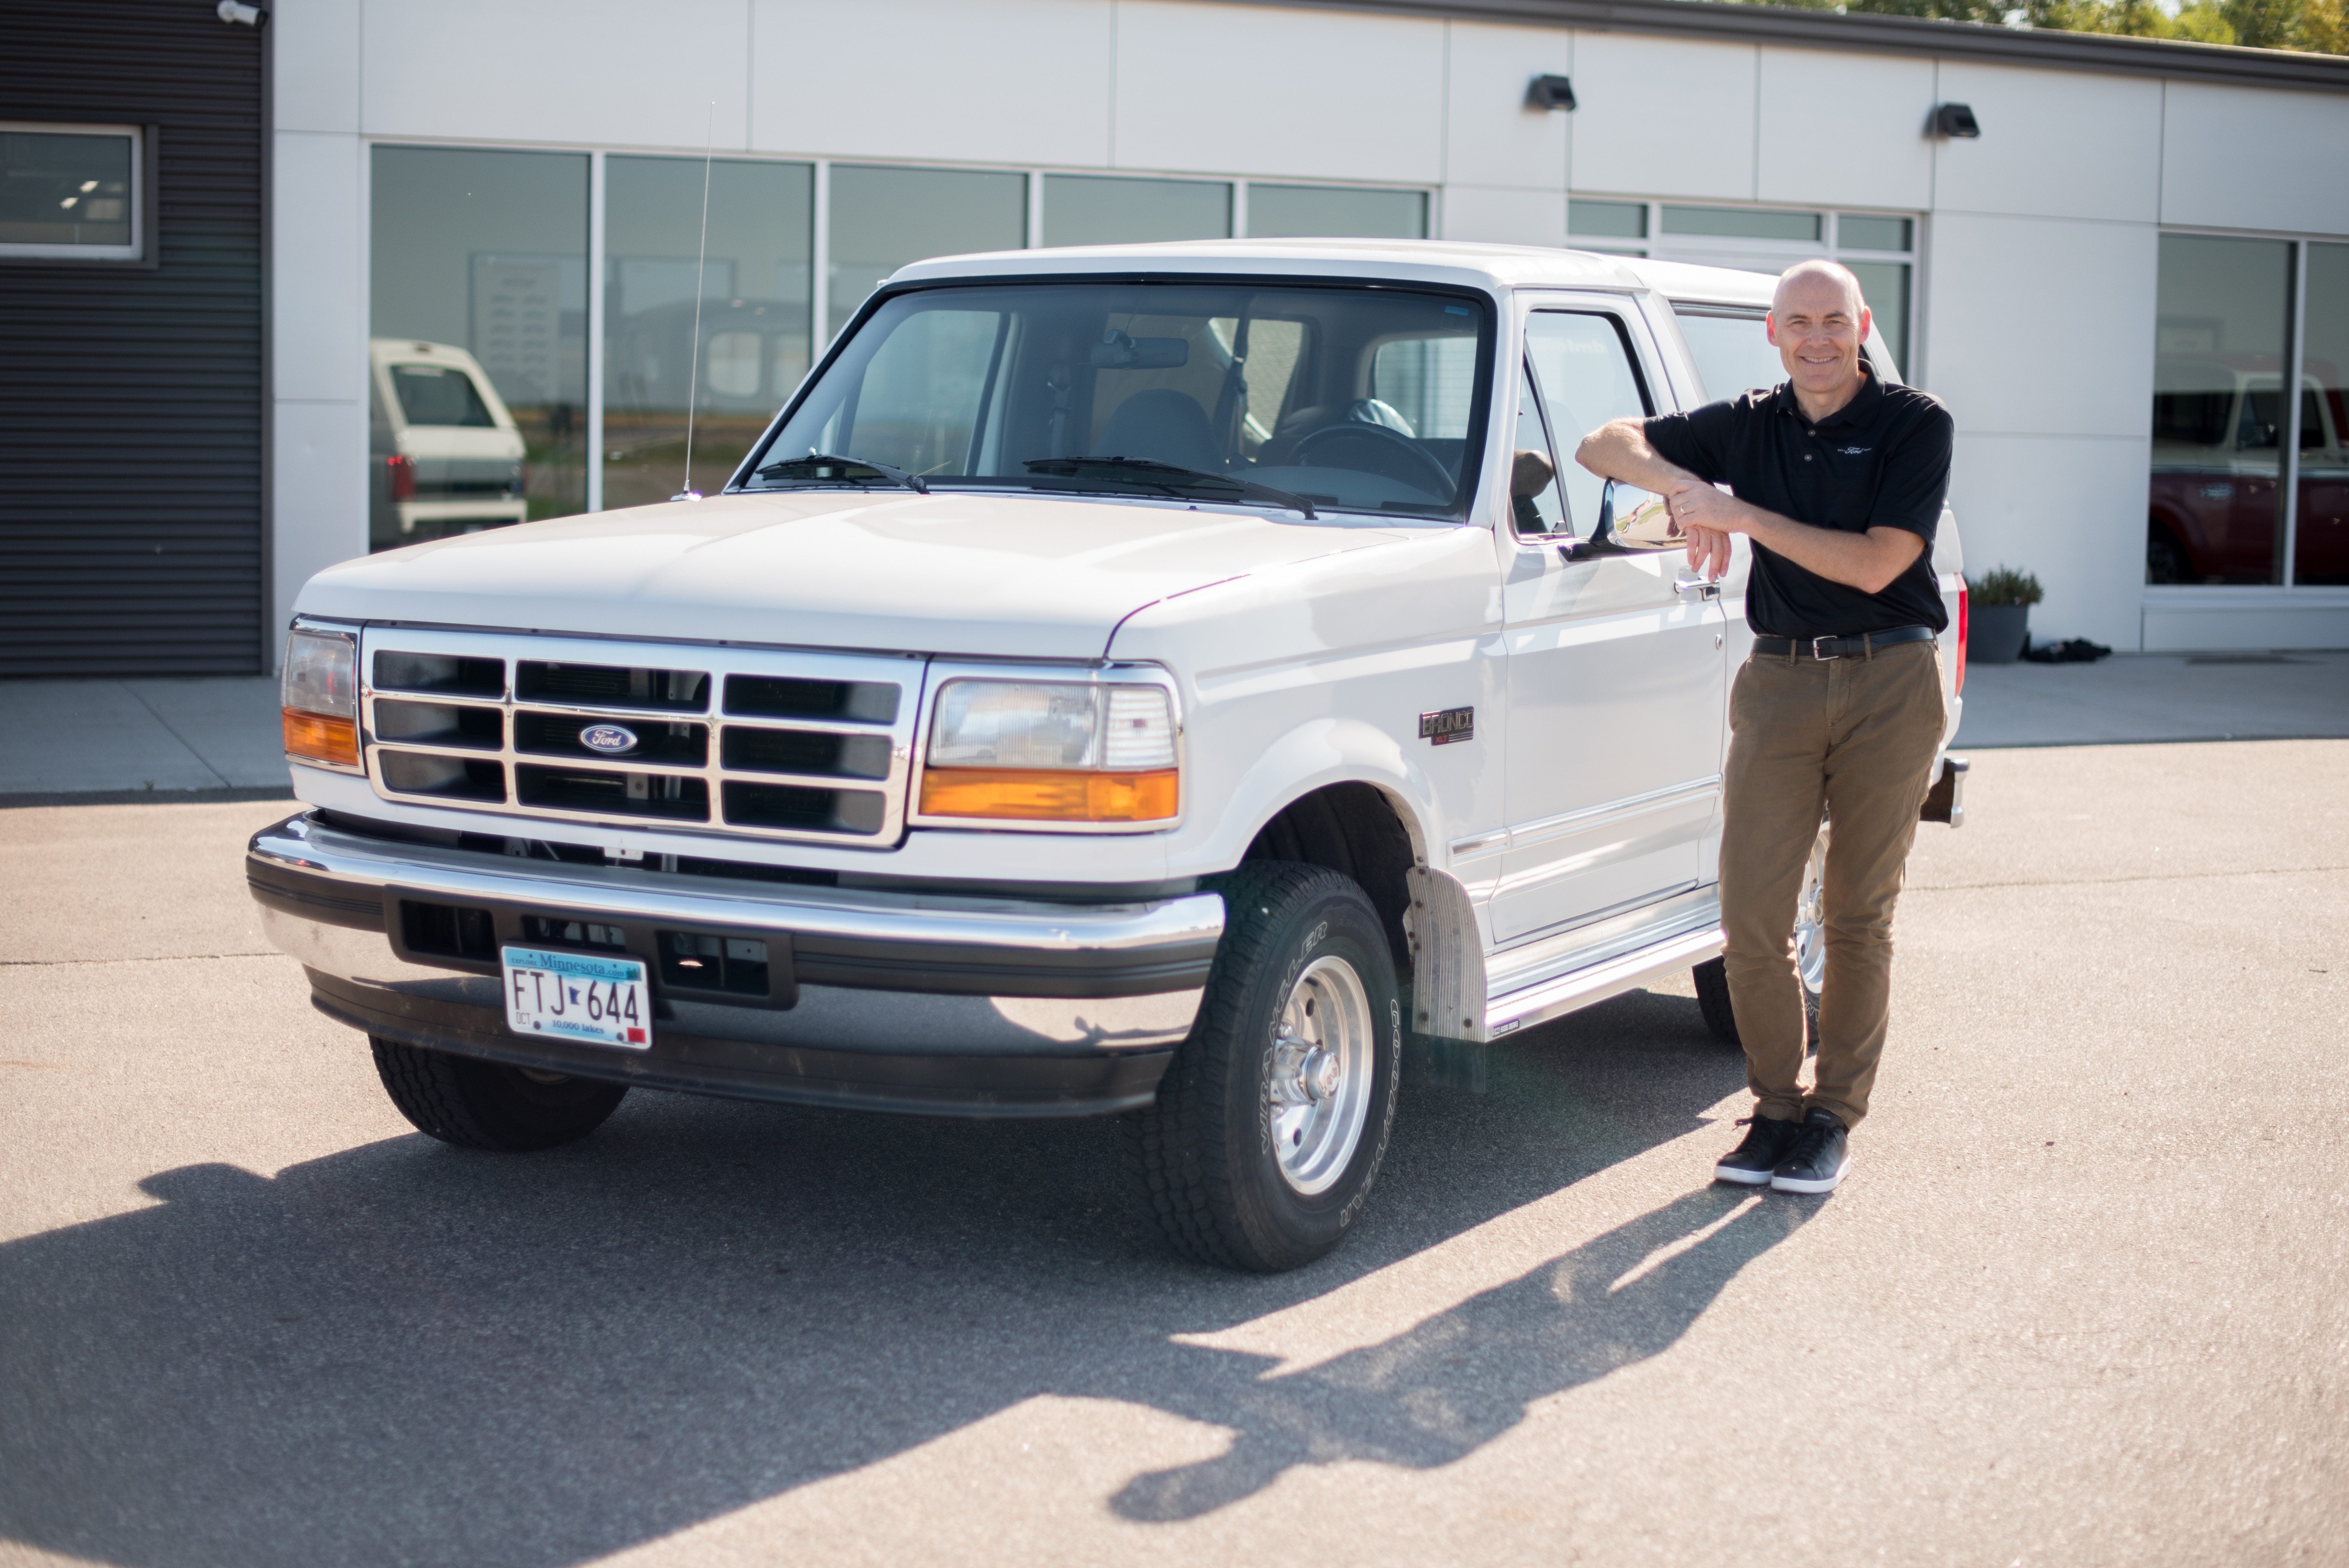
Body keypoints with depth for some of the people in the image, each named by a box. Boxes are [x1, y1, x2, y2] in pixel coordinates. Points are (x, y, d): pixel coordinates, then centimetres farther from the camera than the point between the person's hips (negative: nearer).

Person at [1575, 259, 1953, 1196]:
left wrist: (1743, 515, -16)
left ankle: (1835, 1118, 15)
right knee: (1751, 917, -3)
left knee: (1857, 917, 4)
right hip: (1779, 682, 3)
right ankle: (1777, 1108, 12)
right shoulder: (1750, 425, 9)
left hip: (1889, 683, -3)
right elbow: (1604, 445, 10)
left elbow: (1876, 565, -14)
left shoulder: (1915, 425, -3)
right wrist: (1685, 487, -10)